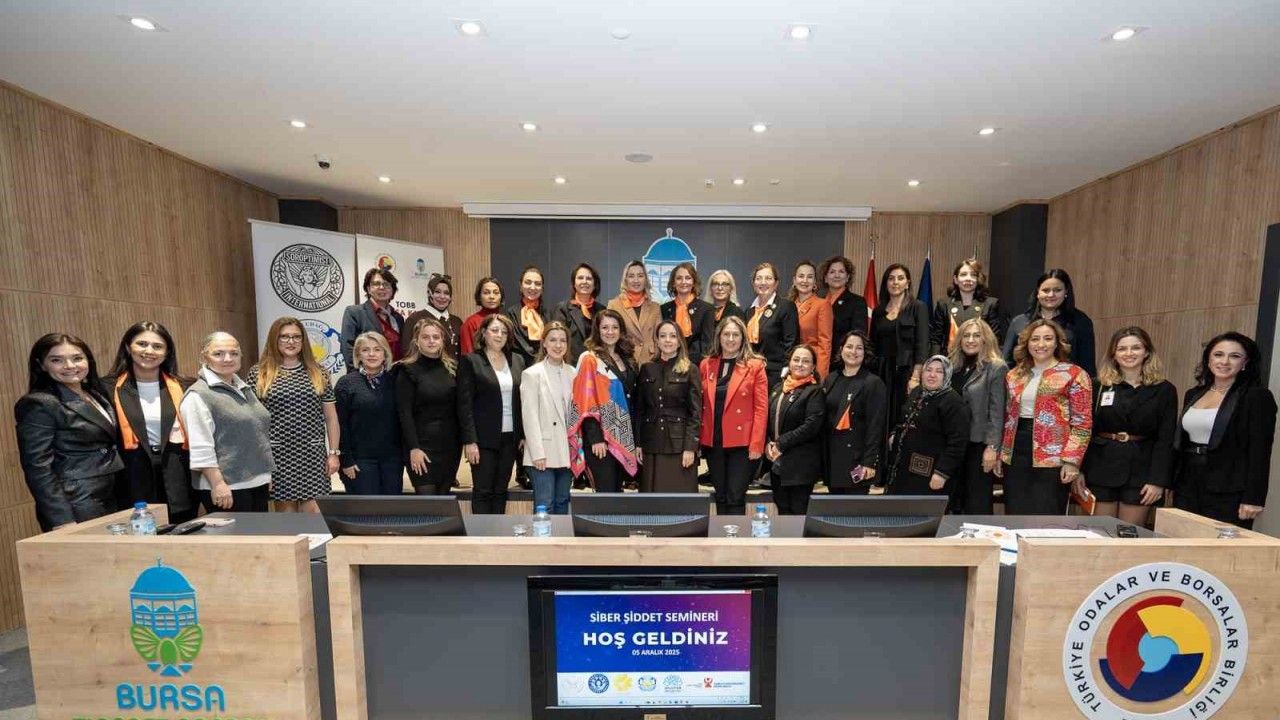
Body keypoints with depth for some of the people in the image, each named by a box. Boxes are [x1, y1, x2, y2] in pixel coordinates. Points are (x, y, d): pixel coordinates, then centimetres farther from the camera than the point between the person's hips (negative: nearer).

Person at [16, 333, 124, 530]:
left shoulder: (96, 395, 9)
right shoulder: (38, 405, -12)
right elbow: (37, 468, -15)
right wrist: (61, 520, -19)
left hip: (111, 500, 7)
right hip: (76, 508, -7)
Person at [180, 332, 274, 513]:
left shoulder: (245, 388, 15)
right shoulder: (198, 395, -10)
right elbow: (201, 449, -15)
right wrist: (217, 484, -19)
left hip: (258, 481, 7)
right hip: (227, 487, -7)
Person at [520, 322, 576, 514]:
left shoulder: (573, 373, 9)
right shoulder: (532, 374, -4)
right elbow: (529, 417, -8)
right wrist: (537, 453, -13)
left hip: (567, 451, 5)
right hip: (543, 453, -4)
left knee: (562, 503, 13)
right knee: (544, 506, -1)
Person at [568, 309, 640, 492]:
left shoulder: (627, 360, 13)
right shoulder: (589, 360, -5)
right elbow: (586, 403, -11)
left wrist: (635, 439, 10)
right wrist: (595, 439, -17)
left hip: (623, 436, 6)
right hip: (600, 437, -6)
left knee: (617, 491, 11)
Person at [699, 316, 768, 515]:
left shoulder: (754, 366, -3)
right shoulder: (706, 365, 7)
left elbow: (761, 408, -6)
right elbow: (701, 405, 9)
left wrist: (756, 444, -11)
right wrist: (699, 438, 3)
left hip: (741, 442, -3)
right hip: (713, 441, 4)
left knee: (736, 497, 0)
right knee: (720, 496, 13)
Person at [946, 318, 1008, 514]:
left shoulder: (996, 368, -6)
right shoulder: (953, 366, 10)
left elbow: (997, 412, -12)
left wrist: (992, 447, -17)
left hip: (979, 445, -5)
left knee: (978, 505, 5)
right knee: (955, 502, 14)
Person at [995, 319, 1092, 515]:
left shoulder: (1074, 374, -1)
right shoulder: (1014, 375, 11)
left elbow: (1082, 422, -5)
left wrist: (1071, 460, -12)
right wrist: (1001, 454, 11)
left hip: (1052, 458, -4)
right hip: (1015, 456, 4)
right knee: (1015, 518, 9)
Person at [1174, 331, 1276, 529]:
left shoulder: (1258, 396, -5)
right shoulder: (1193, 394, 11)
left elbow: (1260, 452, -10)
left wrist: (1253, 498, -15)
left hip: (1228, 493, -5)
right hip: (1187, 486, 5)